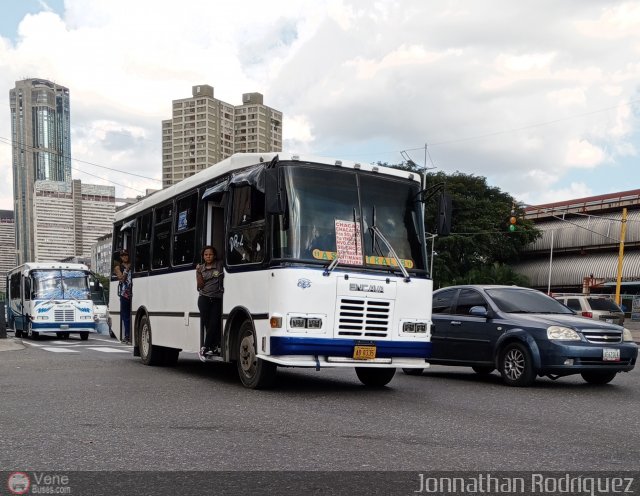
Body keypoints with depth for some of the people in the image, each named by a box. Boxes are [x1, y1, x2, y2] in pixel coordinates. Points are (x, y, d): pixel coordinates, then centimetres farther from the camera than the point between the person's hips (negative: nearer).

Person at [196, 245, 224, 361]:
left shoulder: (220, 265, 6)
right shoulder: (201, 268, 12)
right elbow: (200, 286, 3)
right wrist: (198, 273, -6)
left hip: (217, 299, -1)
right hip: (204, 299, 1)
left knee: (213, 324, -9)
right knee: (207, 324, -5)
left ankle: (205, 349, -6)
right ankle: (216, 347, 0)